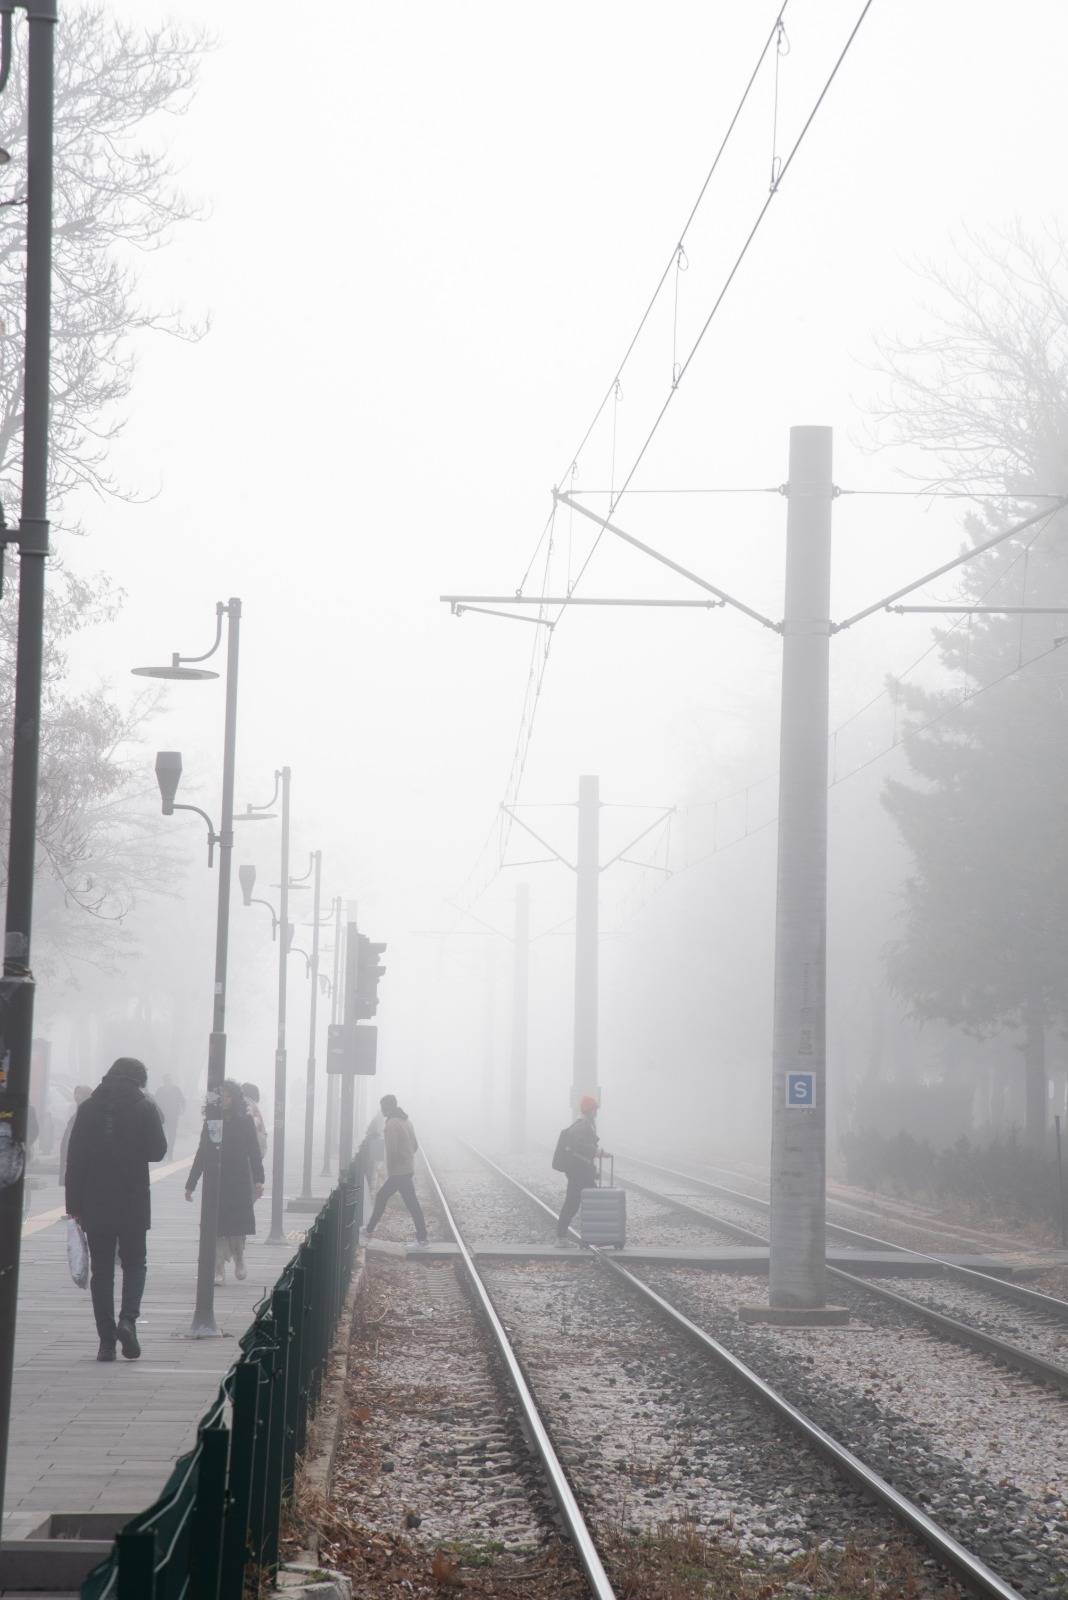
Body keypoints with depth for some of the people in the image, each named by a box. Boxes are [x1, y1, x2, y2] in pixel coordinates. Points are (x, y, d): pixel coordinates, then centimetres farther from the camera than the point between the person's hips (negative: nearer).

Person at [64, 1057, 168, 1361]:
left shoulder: (88, 1108, 3)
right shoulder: (145, 1108, -4)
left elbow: (74, 1157, 2)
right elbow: (157, 1151, -2)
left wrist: (74, 1203, 5)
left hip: (95, 1204, 2)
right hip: (133, 1203, -1)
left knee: (101, 1269, 6)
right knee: (134, 1263, 11)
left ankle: (106, 1341, 3)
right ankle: (128, 1319, -13)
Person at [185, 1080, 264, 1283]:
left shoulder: (245, 1122, 2)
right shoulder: (211, 1122, 7)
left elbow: (254, 1152, 1)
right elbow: (202, 1153, 10)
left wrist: (258, 1180, -10)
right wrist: (190, 1184, 9)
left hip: (239, 1182, -2)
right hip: (215, 1181, 2)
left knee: (237, 1227, -4)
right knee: (217, 1228, -4)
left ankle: (239, 1260, 24)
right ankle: (219, 1271, 0)